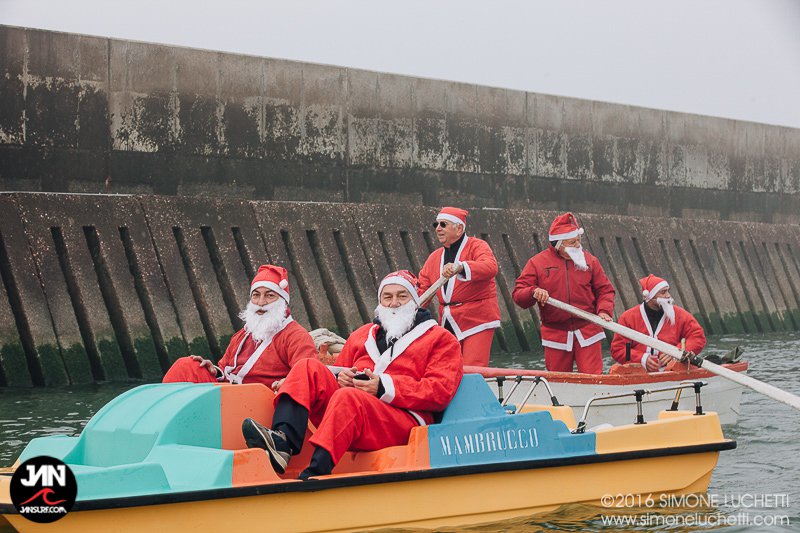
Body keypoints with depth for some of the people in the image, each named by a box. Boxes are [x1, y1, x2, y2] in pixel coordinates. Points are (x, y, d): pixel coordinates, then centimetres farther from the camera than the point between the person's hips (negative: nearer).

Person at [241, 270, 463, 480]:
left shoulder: (440, 338, 13)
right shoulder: (362, 334, 31)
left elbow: (441, 391, -2)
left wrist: (385, 387, -13)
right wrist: (341, 378, 3)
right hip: (352, 410, 6)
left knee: (348, 397, -35)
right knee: (309, 367, -11)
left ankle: (313, 475, -53)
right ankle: (282, 443, -35)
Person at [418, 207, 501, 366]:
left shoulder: (477, 246, -5)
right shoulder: (435, 257, 15)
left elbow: (491, 267, -27)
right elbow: (422, 290, 12)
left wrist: (460, 267, -43)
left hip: (477, 322, -6)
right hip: (448, 325, 7)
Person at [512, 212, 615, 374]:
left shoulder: (589, 260, 7)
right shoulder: (537, 262, 1)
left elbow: (605, 290, 10)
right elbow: (518, 294, -1)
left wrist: (604, 311, -8)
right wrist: (533, 292, -22)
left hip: (587, 332, 0)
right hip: (556, 335, 0)